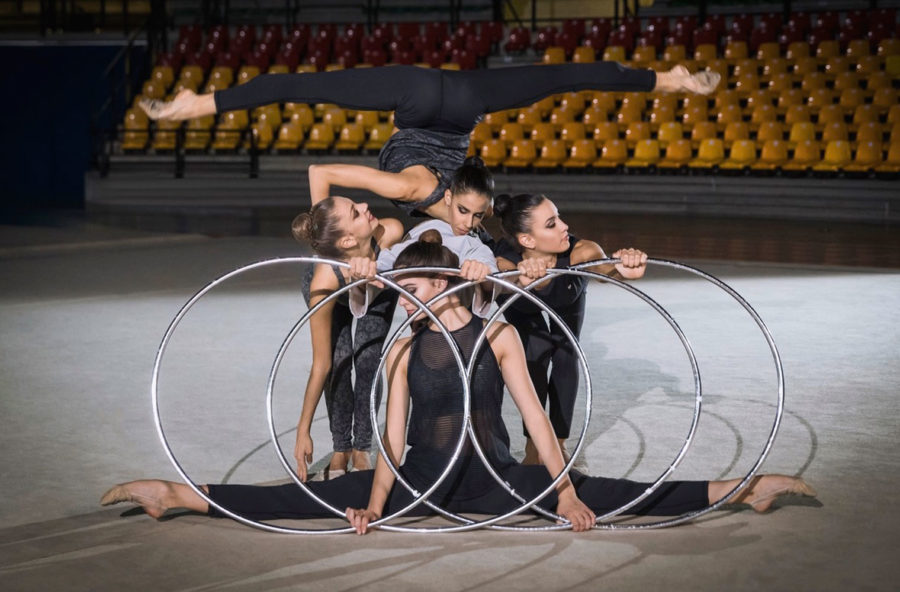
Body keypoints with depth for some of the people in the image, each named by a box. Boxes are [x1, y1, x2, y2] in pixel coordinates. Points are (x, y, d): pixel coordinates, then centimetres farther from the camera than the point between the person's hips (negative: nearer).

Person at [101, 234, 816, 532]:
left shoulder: (498, 337, -3)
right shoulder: (403, 352, 3)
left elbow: (534, 415, -6)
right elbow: (393, 439, -1)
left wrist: (564, 490, -13)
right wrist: (375, 501, -16)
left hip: (490, 480, -2)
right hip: (421, 480, 2)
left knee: (602, 495, -14)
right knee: (311, 498, -10)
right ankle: (176, 495, -14)